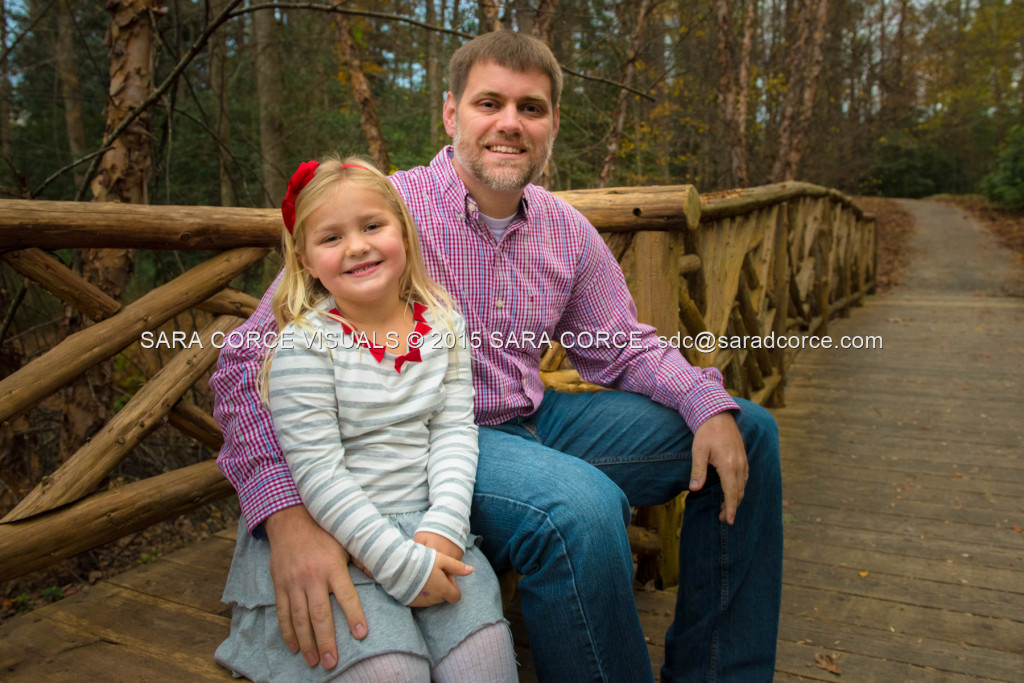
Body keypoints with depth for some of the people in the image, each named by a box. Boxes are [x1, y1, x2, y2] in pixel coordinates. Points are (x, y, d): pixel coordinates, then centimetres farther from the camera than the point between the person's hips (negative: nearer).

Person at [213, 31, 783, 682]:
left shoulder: (567, 230, 4)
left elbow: (623, 346, 13)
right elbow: (253, 358, -20)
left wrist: (711, 406, -7)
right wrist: (288, 515, -34)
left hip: (536, 422, 7)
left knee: (749, 431, 5)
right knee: (582, 507, -38)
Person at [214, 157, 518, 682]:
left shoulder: (442, 323, 3)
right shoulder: (304, 344, -12)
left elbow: (453, 428, 1)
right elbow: (318, 473, -16)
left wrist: (443, 528, -13)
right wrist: (403, 564, -19)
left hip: (426, 522, 4)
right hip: (332, 536, -3)